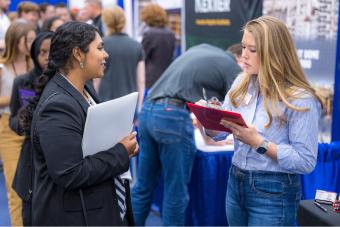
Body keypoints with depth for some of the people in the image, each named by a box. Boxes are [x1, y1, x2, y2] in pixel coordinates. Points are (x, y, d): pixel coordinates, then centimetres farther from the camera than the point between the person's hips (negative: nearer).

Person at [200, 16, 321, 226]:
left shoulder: (300, 99, -17)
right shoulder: (241, 83, 2)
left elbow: (306, 162, -17)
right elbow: (219, 133, 7)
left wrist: (258, 142, -23)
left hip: (274, 193, -6)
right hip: (236, 182, 6)